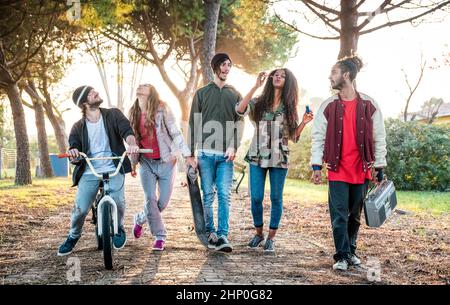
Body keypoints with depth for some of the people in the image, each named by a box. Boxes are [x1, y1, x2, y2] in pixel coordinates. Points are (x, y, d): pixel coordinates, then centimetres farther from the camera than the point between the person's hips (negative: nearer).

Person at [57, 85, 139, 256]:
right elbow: (74, 156, 0)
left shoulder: (113, 115, 7)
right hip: (89, 172, 1)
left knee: (118, 201, -23)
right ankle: (73, 236, 20)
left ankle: (119, 229, 11)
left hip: (114, 168, -1)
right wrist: (73, 154, -27)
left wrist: (132, 144, -34)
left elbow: (126, 131, -10)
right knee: (80, 209, -12)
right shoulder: (78, 127, 8)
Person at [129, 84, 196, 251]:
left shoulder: (162, 110, -7)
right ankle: (160, 236, 10)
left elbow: (175, 133, -8)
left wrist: (187, 155, -13)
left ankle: (140, 219, 30)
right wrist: (132, 162, 15)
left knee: (163, 201, 1)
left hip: (166, 162, -2)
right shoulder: (133, 114, 6)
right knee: (150, 199, -7)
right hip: (146, 163, 2)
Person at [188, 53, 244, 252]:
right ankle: (210, 233, 11)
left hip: (226, 154, 0)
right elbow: (193, 124, 8)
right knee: (208, 195, 1)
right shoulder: (202, 93, 11)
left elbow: (239, 123, 8)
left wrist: (234, 147, -9)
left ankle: (222, 235, -7)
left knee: (224, 195, -7)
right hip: (206, 153, 0)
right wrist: (191, 153, 2)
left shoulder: (235, 95, 14)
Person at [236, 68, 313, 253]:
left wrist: (304, 123, -10)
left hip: (279, 159, 1)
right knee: (256, 198, 1)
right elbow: (240, 110, -16)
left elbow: (293, 136, 8)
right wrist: (255, 86, -17)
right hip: (257, 157, 0)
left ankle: (271, 238, 15)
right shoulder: (258, 103, 4)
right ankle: (259, 234, 21)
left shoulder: (289, 108, 7)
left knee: (276, 198, 3)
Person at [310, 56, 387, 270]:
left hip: (361, 170, 1)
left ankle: (351, 251, 29)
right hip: (337, 170, -1)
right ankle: (342, 256, 6)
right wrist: (316, 166, -5)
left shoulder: (369, 106, 0)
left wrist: (379, 167, 3)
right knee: (339, 215, -3)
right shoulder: (328, 106, 2)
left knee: (355, 215, 12)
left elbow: (379, 138, 4)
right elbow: (318, 137, 2)